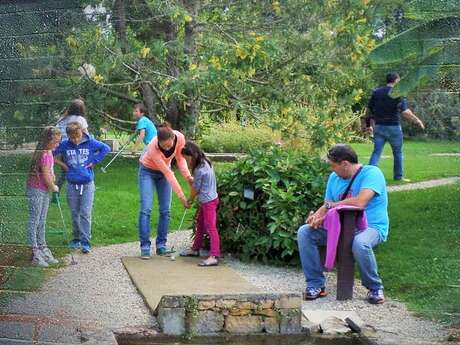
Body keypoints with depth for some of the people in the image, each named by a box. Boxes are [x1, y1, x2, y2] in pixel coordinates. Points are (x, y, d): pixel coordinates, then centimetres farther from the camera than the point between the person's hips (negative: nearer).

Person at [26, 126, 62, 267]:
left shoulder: (48, 151, 5)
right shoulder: (44, 154, -23)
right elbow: (46, 177, -20)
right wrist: (54, 187, -5)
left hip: (44, 191, 9)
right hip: (36, 190, -9)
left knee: (42, 222, 15)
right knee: (34, 221, -3)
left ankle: (43, 249, 23)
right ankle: (35, 253, 1)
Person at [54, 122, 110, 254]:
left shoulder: (90, 143, -6)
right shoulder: (64, 145, -4)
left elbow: (105, 148, -2)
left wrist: (94, 161, -5)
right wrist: (62, 164, 1)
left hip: (87, 184, -2)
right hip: (72, 185, 2)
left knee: (85, 214, -6)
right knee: (75, 214, 12)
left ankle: (86, 242, -3)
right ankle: (76, 239, 26)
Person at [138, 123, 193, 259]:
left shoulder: (180, 138, -28)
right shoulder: (153, 148, -37)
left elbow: (180, 158, -9)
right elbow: (167, 173, -33)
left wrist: (188, 176, -25)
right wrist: (181, 195, -30)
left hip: (163, 171, 4)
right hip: (148, 171, -4)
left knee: (165, 210, 0)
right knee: (146, 209, -12)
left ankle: (161, 246, 6)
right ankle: (145, 247, -9)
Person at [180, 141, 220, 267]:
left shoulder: (200, 170, -23)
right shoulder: (205, 162, 5)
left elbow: (196, 188, -10)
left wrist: (190, 200, 6)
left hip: (209, 201, -10)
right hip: (206, 200, 10)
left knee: (210, 227, -12)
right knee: (200, 224, 21)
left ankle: (214, 257, -14)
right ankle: (195, 248, 35)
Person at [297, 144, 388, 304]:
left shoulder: (371, 173, -12)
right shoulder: (334, 178, 12)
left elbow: (360, 202, -26)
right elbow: (327, 206, 10)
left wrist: (331, 205, -14)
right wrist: (317, 216, -15)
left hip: (371, 227, -7)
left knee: (359, 243, -41)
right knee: (304, 232, -10)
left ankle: (375, 288, -14)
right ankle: (316, 285, -8)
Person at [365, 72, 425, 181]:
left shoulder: (376, 92, 6)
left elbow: (369, 111, 9)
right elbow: (405, 112, -15)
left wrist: (369, 125, 19)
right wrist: (417, 120, -4)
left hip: (379, 126, 3)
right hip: (393, 127, -3)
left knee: (376, 152, 2)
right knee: (398, 153, 13)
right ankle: (398, 176, 21)